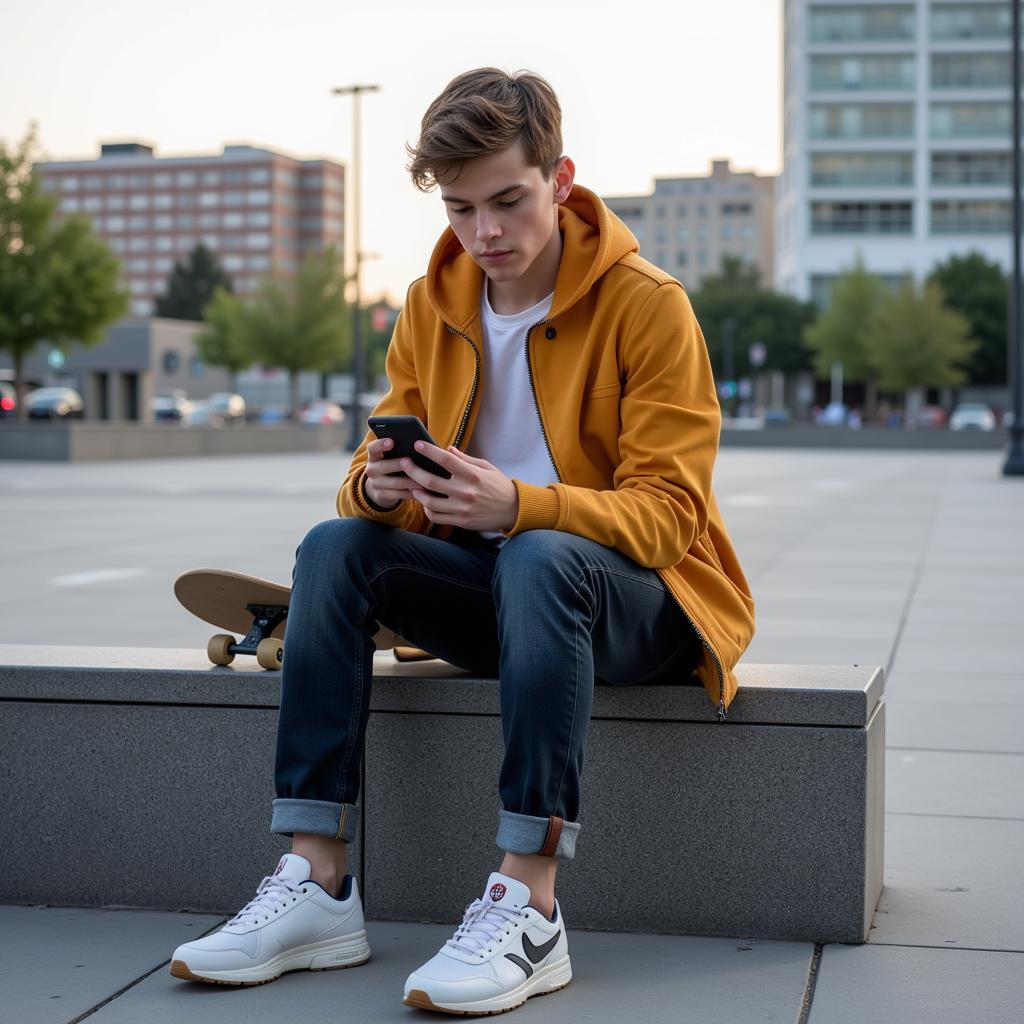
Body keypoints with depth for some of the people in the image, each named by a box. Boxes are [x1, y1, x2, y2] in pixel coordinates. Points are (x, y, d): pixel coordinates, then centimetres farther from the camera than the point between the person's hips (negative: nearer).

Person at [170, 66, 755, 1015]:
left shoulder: (647, 304, -11)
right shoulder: (431, 307, 4)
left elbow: (668, 511, -17)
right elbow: (385, 462, 5)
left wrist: (519, 506, -35)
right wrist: (378, 487, -23)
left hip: (646, 595, -5)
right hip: (488, 586, 5)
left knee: (540, 559, -37)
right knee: (334, 545, -20)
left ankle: (528, 905, -40)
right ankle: (317, 884, -26)